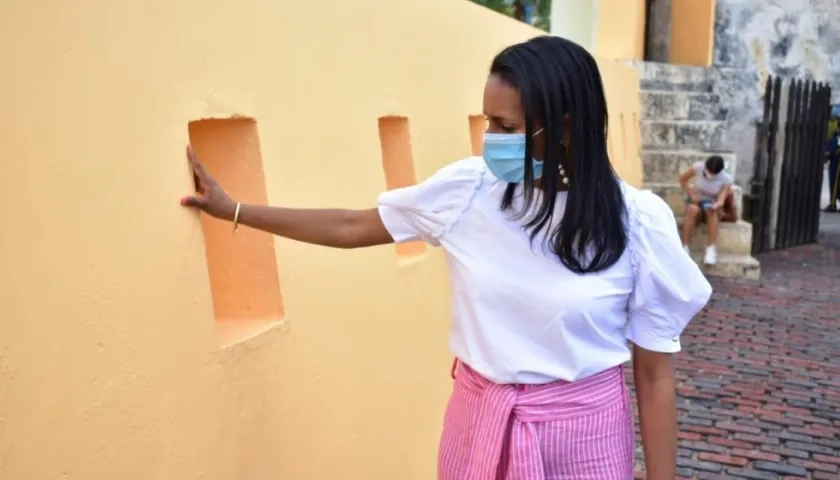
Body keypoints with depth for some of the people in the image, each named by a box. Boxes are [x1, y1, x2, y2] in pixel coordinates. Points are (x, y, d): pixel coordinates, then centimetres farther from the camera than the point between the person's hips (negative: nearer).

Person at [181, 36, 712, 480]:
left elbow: (655, 374, -7)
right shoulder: (468, 188, -7)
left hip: (580, 431, -2)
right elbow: (353, 227, 7)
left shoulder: (637, 223, -14)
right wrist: (233, 210, 11)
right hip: (479, 419, 3)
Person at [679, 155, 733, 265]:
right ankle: (685, 247, -37)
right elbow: (682, 179, 0)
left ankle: (711, 249, -41)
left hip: (712, 204, 0)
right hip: (696, 201, 0)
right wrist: (691, 194, -11)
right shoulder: (698, 167, -13)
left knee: (711, 210, -37)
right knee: (693, 210, -37)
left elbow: (721, 200, -22)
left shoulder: (726, 179, -14)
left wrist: (717, 205, -45)